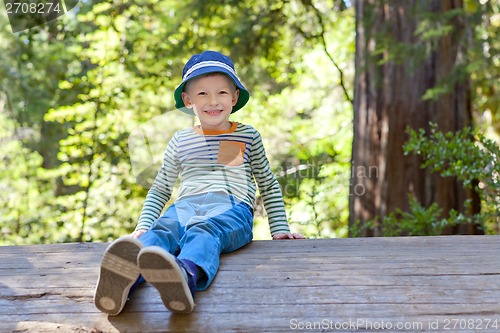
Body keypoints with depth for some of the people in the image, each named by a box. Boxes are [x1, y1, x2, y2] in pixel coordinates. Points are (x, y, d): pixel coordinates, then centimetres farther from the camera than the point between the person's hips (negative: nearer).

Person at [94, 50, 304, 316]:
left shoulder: (248, 136, 19)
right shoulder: (180, 141, 23)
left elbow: (268, 185, 24)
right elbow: (160, 190, 28)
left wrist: (280, 230, 15)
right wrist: (142, 226, 13)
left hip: (231, 206, -2)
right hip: (185, 206, 3)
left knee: (203, 231, -39)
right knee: (161, 230, -33)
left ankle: (186, 274, -72)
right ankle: (124, 276, -64)